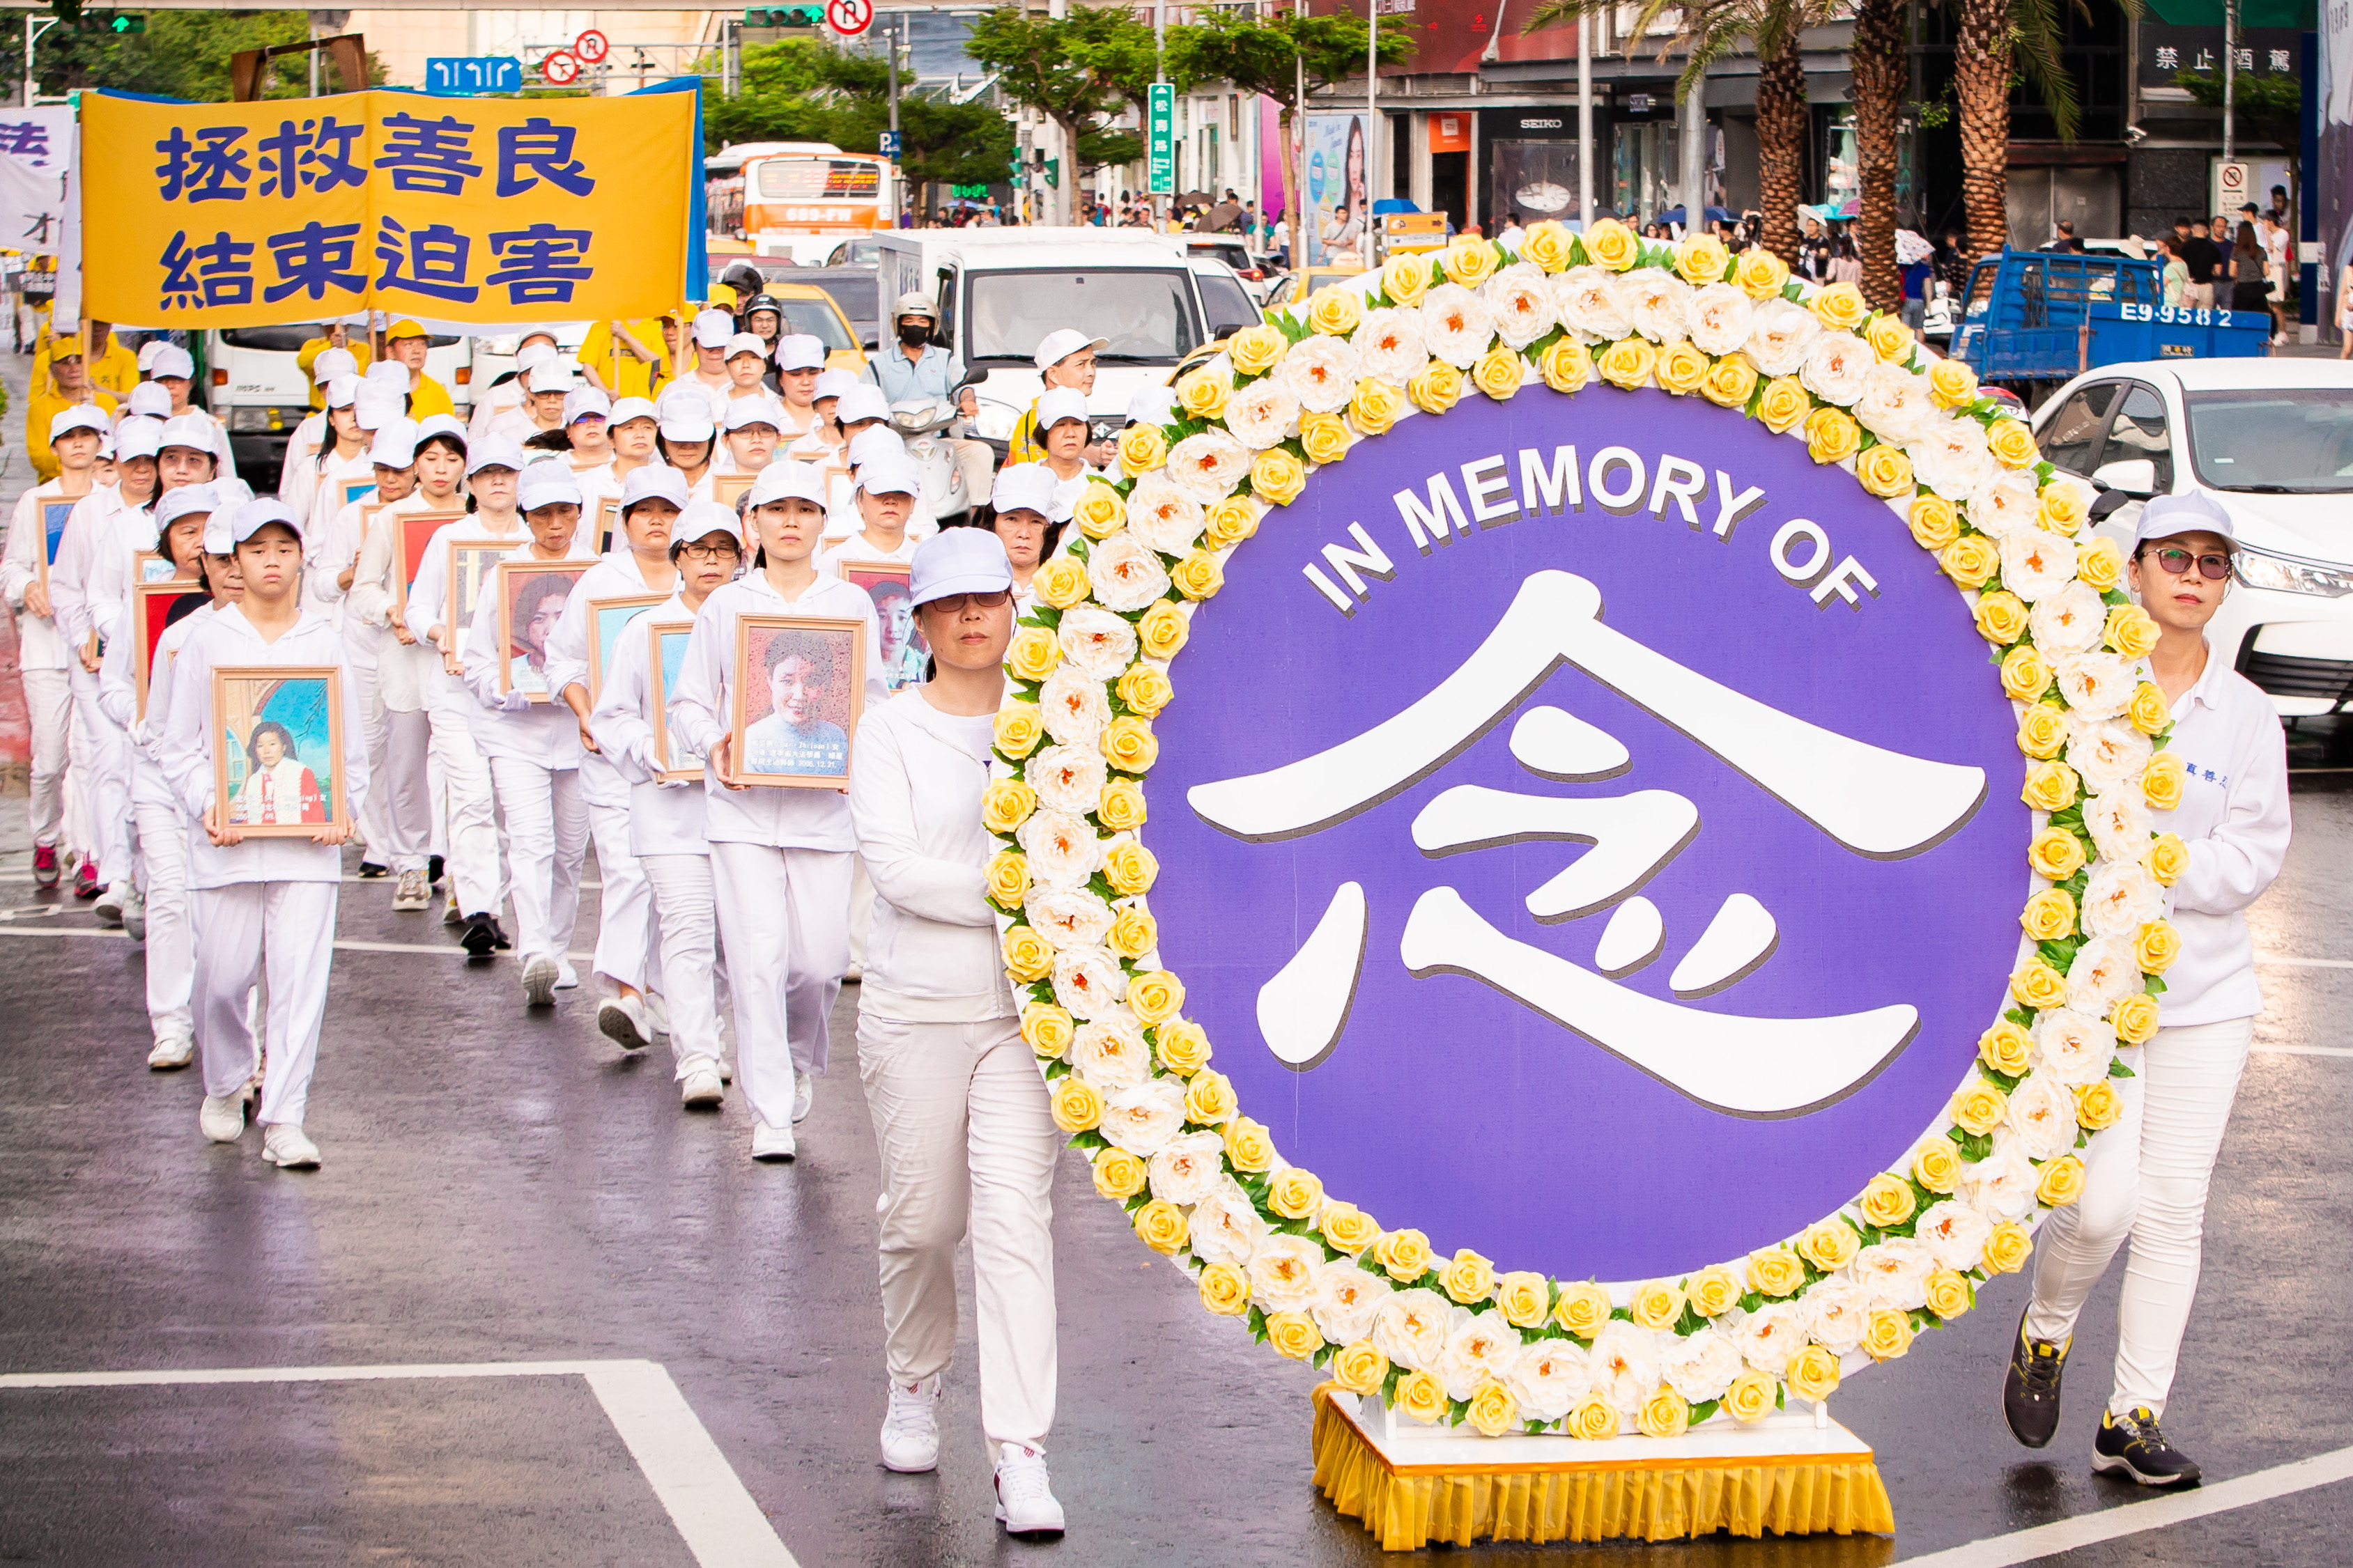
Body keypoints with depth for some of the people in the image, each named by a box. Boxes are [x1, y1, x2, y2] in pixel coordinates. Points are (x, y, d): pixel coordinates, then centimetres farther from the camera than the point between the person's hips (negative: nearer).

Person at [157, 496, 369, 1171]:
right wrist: (208, 804, -11)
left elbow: (350, 745, 11)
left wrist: (340, 808, -5)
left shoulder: (324, 642, 8)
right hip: (229, 837, 0)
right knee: (223, 976, 3)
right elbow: (178, 746, 5)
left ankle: (284, 1120, -4)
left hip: (308, 840, 0)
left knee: (302, 975, -7)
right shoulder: (207, 640, 5)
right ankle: (226, 1084, 31)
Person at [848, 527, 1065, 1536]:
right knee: (921, 1217, 8)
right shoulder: (891, 731, 2)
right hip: (915, 1007, 0)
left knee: (1016, 1216, -11)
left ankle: (1021, 1460, -13)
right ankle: (914, 1389, 37)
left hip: (1025, 1007, 0)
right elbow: (895, 868, -9)